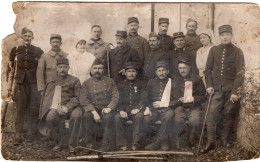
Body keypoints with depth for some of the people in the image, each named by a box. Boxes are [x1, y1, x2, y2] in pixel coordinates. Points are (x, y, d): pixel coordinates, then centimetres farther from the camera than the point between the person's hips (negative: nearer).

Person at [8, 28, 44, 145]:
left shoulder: (37, 51, 4)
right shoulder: (16, 50, 8)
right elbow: (10, 63, 21)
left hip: (33, 82, -1)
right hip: (20, 82, 1)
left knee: (33, 108, 1)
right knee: (20, 108, -3)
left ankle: (32, 133, 12)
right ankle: (18, 135, -3)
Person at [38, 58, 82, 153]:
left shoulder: (74, 81, 11)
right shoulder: (52, 81, 18)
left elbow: (77, 97, 2)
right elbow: (46, 98, 11)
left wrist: (67, 107, -16)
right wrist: (58, 107, -8)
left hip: (71, 107, -1)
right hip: (56, 107, 2)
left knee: (76, 115, -36)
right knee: (50, 117, -32)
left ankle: (72, 144, -21)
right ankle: (60, 141, -8)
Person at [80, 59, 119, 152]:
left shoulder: (109, 81, 12)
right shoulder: (87, 83, 8)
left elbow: (115, 97, 3)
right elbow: (83, 100, -3)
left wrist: (109, 108, -16)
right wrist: (93, 112, -18)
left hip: (106, 109, 0)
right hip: (92, 109, 0)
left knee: (108, 117, -34)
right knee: (87, 116, -33)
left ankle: (106, 145, -22)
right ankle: (90, 144, -14)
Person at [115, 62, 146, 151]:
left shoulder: (141, 84, 13)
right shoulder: (120, 85, 16)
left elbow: (143, 99, 4)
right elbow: (118, 100, 8)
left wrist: (138, 108, -15)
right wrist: (121, 110, -12)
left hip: (136, 110, -1)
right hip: (124, 110, 1)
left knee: (139, 116, -36)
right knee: (117, 117, -31)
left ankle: (135, 143, -31)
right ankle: (122, 144, -26)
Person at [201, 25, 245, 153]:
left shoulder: (237, 52, 0)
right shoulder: (214, 50, 8)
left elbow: (240, 73, -6)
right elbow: (208, 69, 10)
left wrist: (235, 91, -12)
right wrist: (209, 85, -1)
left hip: (231, 90, -1)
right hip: (217, 89, 1)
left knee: (229, 115, 5)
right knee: (212, 115, -6)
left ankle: (225, 139, 21)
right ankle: (210, 142, 0)